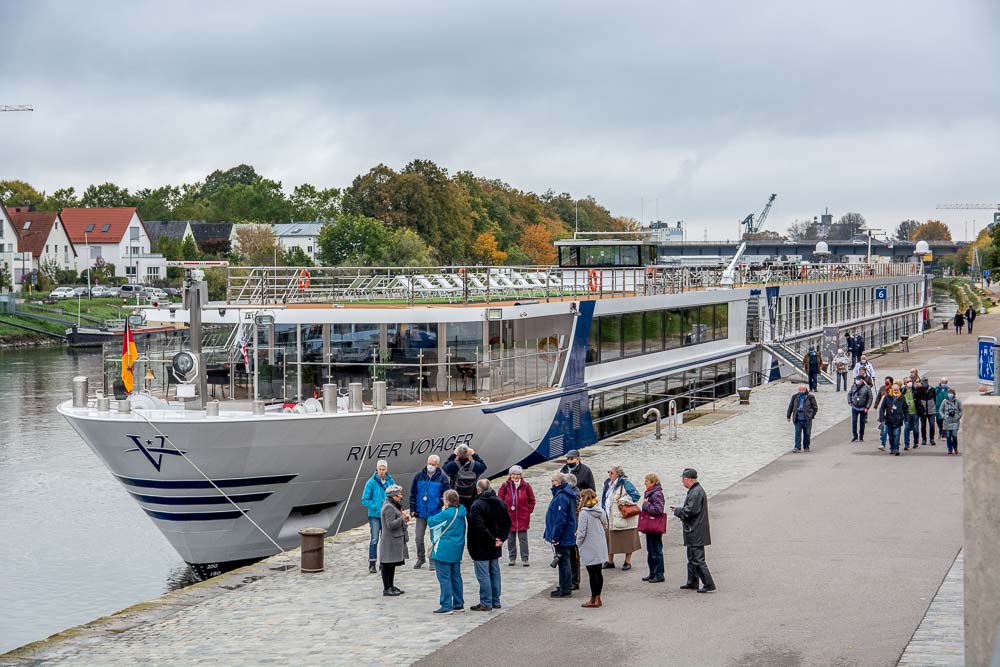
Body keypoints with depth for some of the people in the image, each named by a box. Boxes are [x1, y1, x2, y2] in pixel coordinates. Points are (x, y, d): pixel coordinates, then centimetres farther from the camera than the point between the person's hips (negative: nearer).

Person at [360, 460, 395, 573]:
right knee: (374, 540, -9)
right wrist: (376, 507, -15)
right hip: (375, 515, -3)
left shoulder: (391, 481, 2)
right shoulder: (371, 482, -7)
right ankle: (372, 564, -3)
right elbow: (365, 500, -6)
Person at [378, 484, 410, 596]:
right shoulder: (388, 508, -18)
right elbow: (391, 525, -24)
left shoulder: (394, 506, 15)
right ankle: (386, 589, 0)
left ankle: (391, 587, 24)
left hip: (396, 540, 11)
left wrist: (403, 516, 9)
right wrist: (402, 517, -26)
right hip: (390, 541, -11)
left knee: (392, 565, 16)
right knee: (387, 565, -4)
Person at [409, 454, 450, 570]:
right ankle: (421, 558, 23)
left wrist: (442, 509, -11)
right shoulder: (419, 476, 5)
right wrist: (412, 509, 3)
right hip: (421, 513, 2)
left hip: (435, 513, -2)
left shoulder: (442, 478, -1)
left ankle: (433, 560, 15)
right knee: (418, 537, 6)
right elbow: (413, 494, 9)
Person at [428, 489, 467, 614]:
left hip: (444, 551, -8)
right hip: (457, 551, 8)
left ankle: (446, 606, -1)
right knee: (456, 577, 15)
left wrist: (442, 511, -3)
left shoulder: (446, 514, -20)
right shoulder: (461, 512, 4)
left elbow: (431, 522, -12)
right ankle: (459, 604, 21)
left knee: (444, 578, -2)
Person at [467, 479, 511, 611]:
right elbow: (507, 522, 10)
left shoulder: (477, 505, -18)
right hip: (495, 549, 8)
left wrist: (492, 540, -17)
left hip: (481, 548, -8)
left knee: (483, 575, -3)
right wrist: (501, 538, 3)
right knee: (495, 573, 15)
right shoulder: (500, 503, 7)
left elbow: (480, 527, -24)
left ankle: (486, 603, -2)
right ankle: (495, 601, 21)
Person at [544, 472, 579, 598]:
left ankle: (565, 590, 1)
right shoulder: (568, 495, 12)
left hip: (562, 538, -10)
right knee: (564, 562, 17)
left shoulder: (561, 497, -21)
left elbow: (560, 520, -24)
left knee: (563, 562, -4)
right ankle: (564, 587, 25)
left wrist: (555, 537, -19)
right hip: (568, 537, 10)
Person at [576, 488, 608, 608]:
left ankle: (594, 600, 6)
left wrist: (578, 544, -3)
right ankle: (598, 598, 21)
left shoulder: (584, 513, -16)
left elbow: (581, 532, -17)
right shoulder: (601, 511, 3)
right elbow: (605, 527, 12)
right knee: (598, 572, 14)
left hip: (589, 549, -7)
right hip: (601, 547, 7)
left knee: (592, 573, 0)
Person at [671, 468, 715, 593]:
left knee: (698, 559, -9)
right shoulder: (694, 490, 15)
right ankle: (692, 583, 27)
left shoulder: (696, 492, -19)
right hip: (693, 532, 11)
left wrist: (677, 511, -9)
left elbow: (690, 511, -24)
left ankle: (709, 584, -9)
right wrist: (679, 510, 9)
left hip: (696, 533, -11)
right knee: (692, 558, 18)